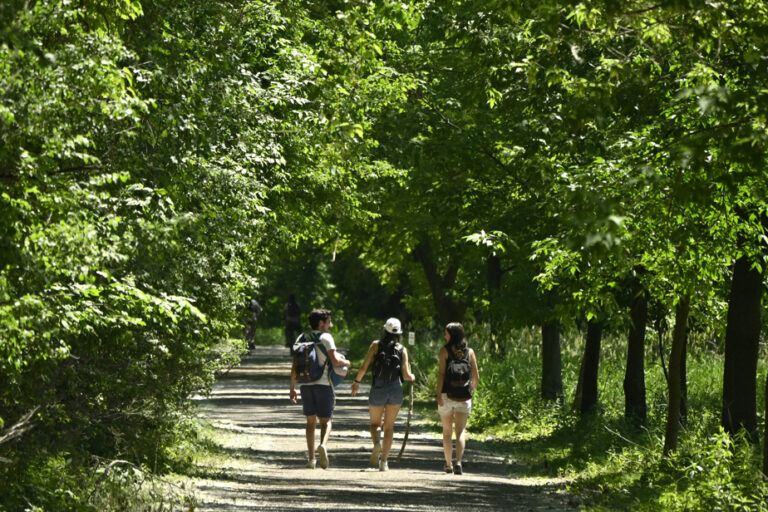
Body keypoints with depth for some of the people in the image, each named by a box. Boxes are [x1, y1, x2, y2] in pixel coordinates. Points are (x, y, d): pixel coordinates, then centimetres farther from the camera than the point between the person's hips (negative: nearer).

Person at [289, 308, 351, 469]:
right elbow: (335, 361, -15)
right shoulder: (326, 337, -4)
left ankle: (311, 459, 6)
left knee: (311, 421, 12)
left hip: (306, 384, 4)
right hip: (323, 384, -4)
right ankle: (323, 445, -28)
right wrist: (346, 362, 6)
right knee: (326, 420, 2)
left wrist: (292, 388, 16)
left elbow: (295, 366, 11)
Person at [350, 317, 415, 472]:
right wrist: (412, 377, 20)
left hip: (378, 389, -1)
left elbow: (364, 367, -6)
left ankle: (377, 443, -16)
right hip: (396, 389, 1)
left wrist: (357, 381, 11)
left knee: (375, 423, 17)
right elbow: (406, 375, -3)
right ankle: (384, 462, 3)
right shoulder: (402, 349, 0)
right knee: (389, 426, 10)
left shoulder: (376, 345, -2)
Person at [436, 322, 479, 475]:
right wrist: (471, 390, 23)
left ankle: (449, 464, 18)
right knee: (460, 432, -1)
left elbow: (441, 373, -11)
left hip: (447, 394, -1)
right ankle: (458, 462, -21)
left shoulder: (445, 350, -2)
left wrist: (438, 394, -13)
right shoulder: (469, 352, 5)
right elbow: (476, 376, 6)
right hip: (464, 397, 1)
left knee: (447, 431, 12)